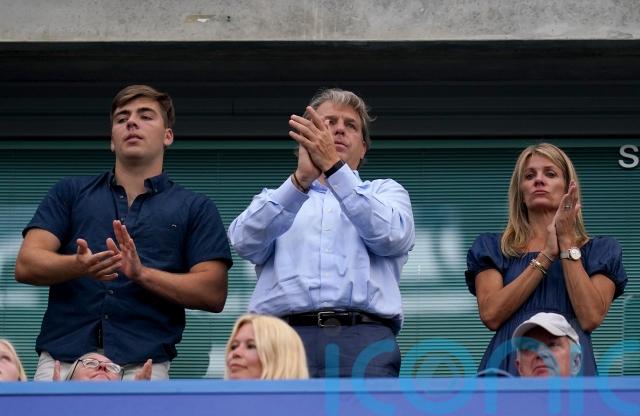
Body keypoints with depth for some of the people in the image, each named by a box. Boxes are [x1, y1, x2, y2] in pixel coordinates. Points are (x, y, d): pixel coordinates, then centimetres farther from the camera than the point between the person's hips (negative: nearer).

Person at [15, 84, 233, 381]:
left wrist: (142, 273, -10)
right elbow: (26, 265, 5)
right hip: (61, 359, 1)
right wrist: (78, 266, -15)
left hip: (142, 364, -1)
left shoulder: (196, 209, 13)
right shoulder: (70, 192, 17)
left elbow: (214, 294, 3)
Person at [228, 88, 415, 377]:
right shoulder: (274, 200, 26)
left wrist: (333, 166, -9)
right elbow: (246, 242, 2)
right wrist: (301, 178, -12)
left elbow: (390, 236, 0)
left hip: (364, 340, -1)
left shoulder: (385, 192, 25)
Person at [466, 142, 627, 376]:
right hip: (510, 365, 0)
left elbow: (591, 318, -4)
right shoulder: (493, 249, 14)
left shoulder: (598, 251, 13)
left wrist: (567, 242, -2)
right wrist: (547, 255, -5)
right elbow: (491, 315, -3)